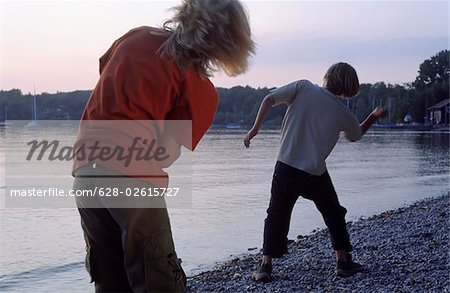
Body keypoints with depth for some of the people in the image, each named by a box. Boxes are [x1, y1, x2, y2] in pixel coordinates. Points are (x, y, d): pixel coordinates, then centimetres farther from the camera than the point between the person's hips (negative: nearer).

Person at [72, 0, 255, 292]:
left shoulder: (136, 36, 9)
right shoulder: (202, 91, -6)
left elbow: (103, 69, 24)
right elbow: (167, 152, -7)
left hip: (85, 170, 7)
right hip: (134, 178, -6)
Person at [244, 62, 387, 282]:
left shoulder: (303, 87, -1)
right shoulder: (342, 112, 3)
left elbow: (269, 99, -9)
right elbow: (355, 135, 24)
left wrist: (255, 128, -4)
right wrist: (374, 116, 39)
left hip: (286, 167, 0)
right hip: (315, 173, 0)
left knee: (277, 215, 12)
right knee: (333, 213, 21)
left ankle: (265, 265, 6)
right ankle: (343, 261, 24)